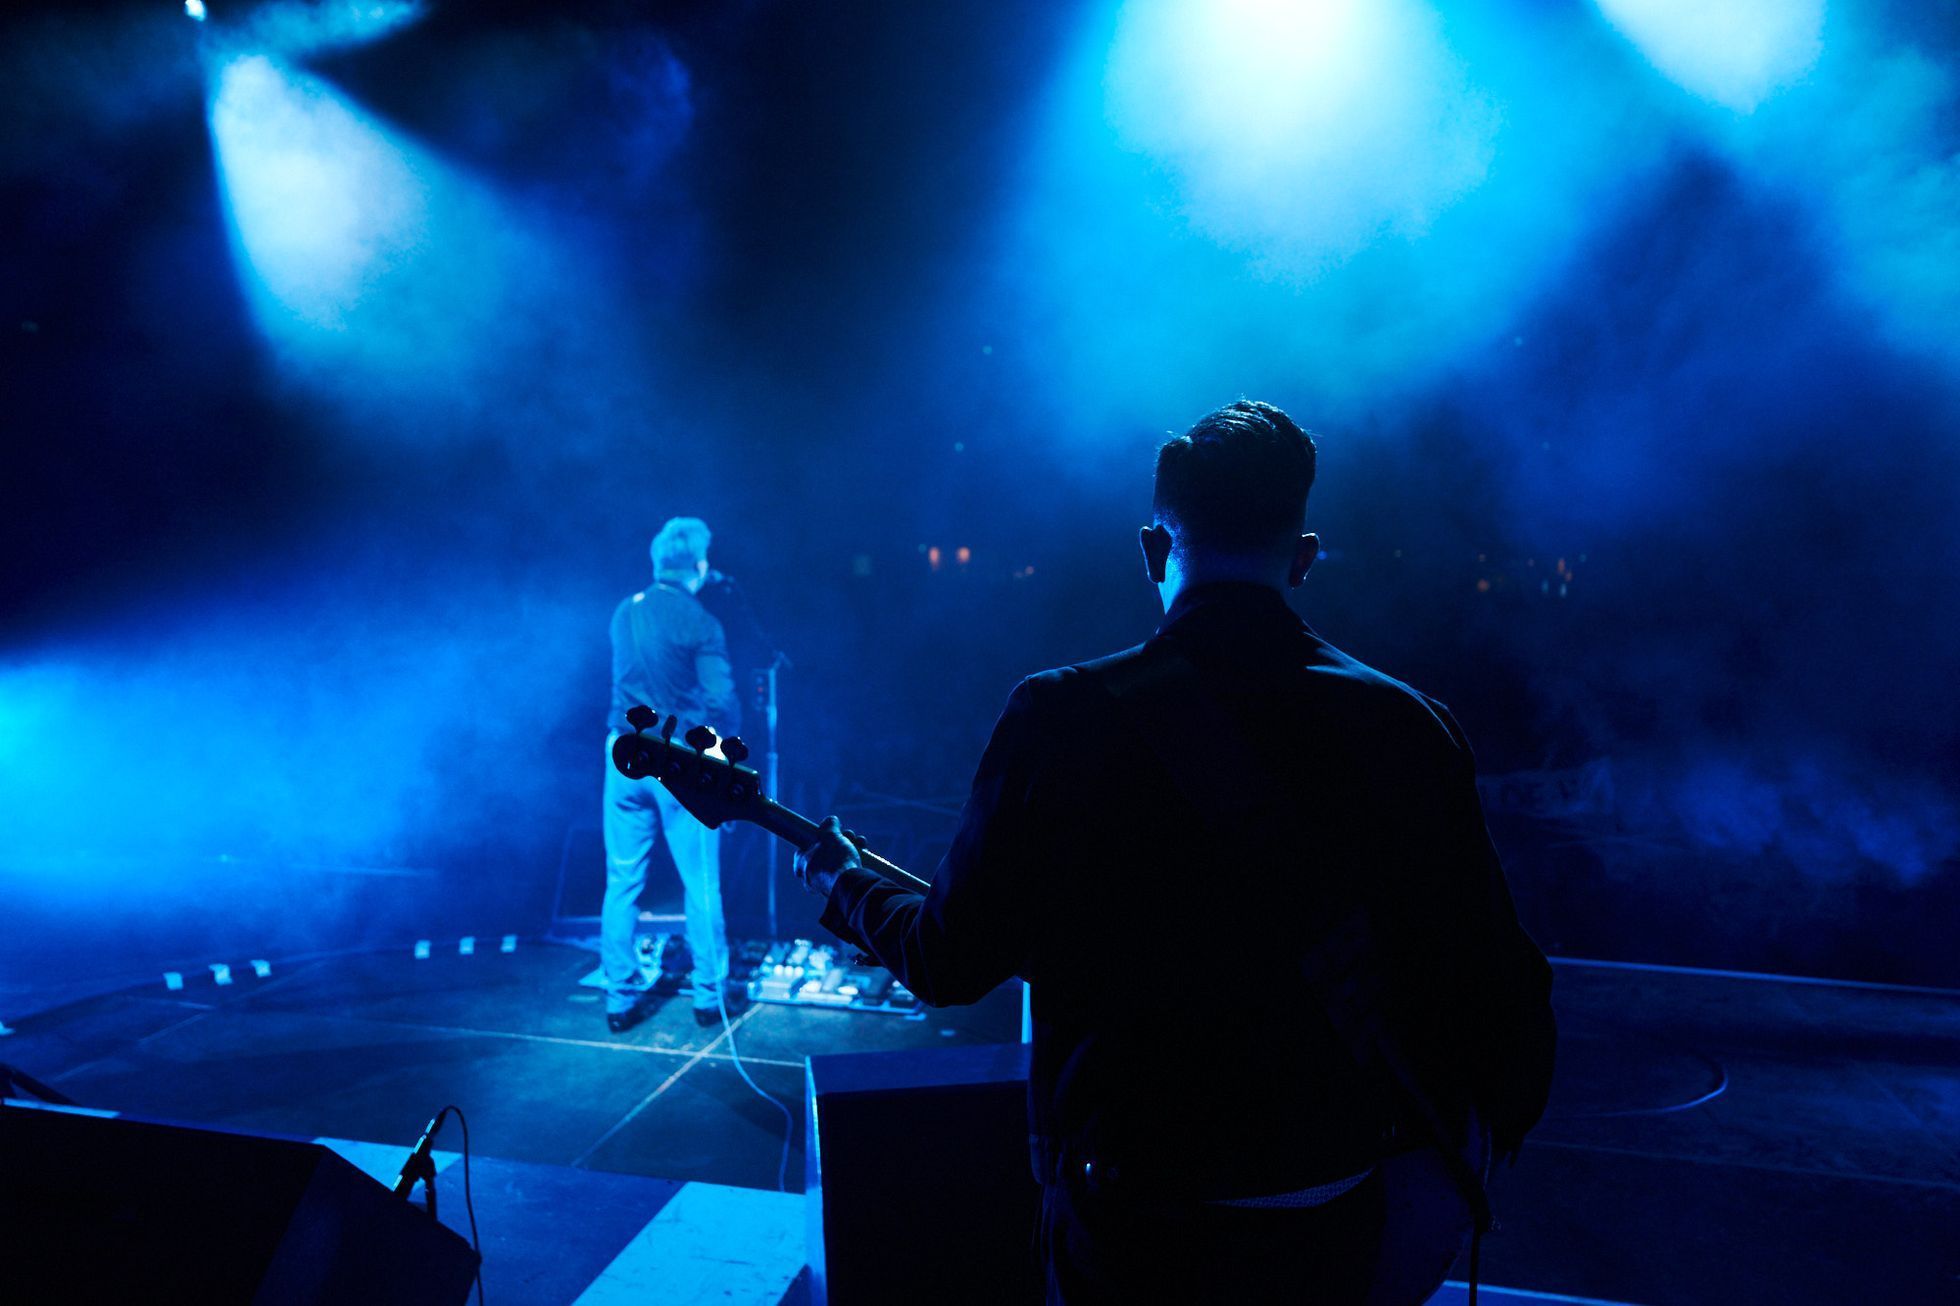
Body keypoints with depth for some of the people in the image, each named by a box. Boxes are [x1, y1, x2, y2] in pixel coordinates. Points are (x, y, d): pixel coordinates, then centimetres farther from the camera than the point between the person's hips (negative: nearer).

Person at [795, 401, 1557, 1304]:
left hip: (1128, 1228, -2)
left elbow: (951, 961, -9)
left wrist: (844, 886, 11)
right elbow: (1504, 995, -7)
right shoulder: (1408, 729, -11)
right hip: (1335, 1227, 3)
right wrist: (1454, 1155, 12)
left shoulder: (1060, 719, -17)